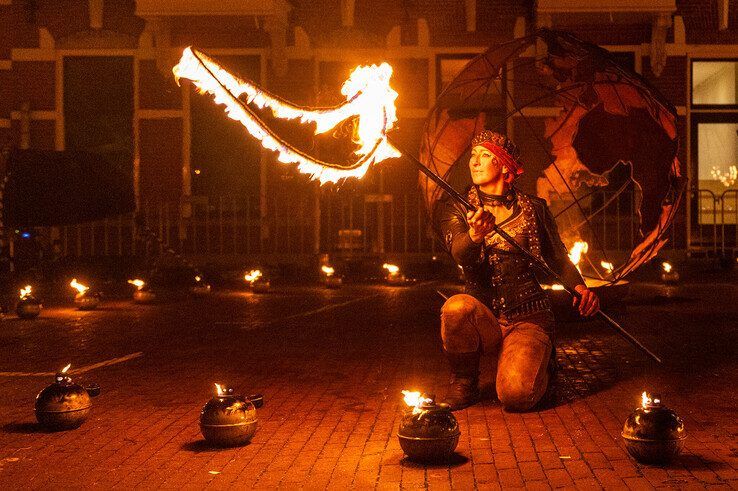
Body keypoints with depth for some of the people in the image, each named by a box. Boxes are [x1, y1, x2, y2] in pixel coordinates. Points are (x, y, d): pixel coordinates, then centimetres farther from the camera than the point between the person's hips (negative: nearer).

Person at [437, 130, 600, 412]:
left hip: (527, 318, -1)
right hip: (483, 318, 1)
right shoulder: (457, 211, 5)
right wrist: (475, 236, -41)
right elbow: (460, 254, -16)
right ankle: (463, 384, -8)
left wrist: (579, 286, -11)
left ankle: (539, 365, 11)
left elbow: (558, 258, 11)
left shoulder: (532, 208, 6)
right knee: (457, 306, -36)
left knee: (516, 394, -28)